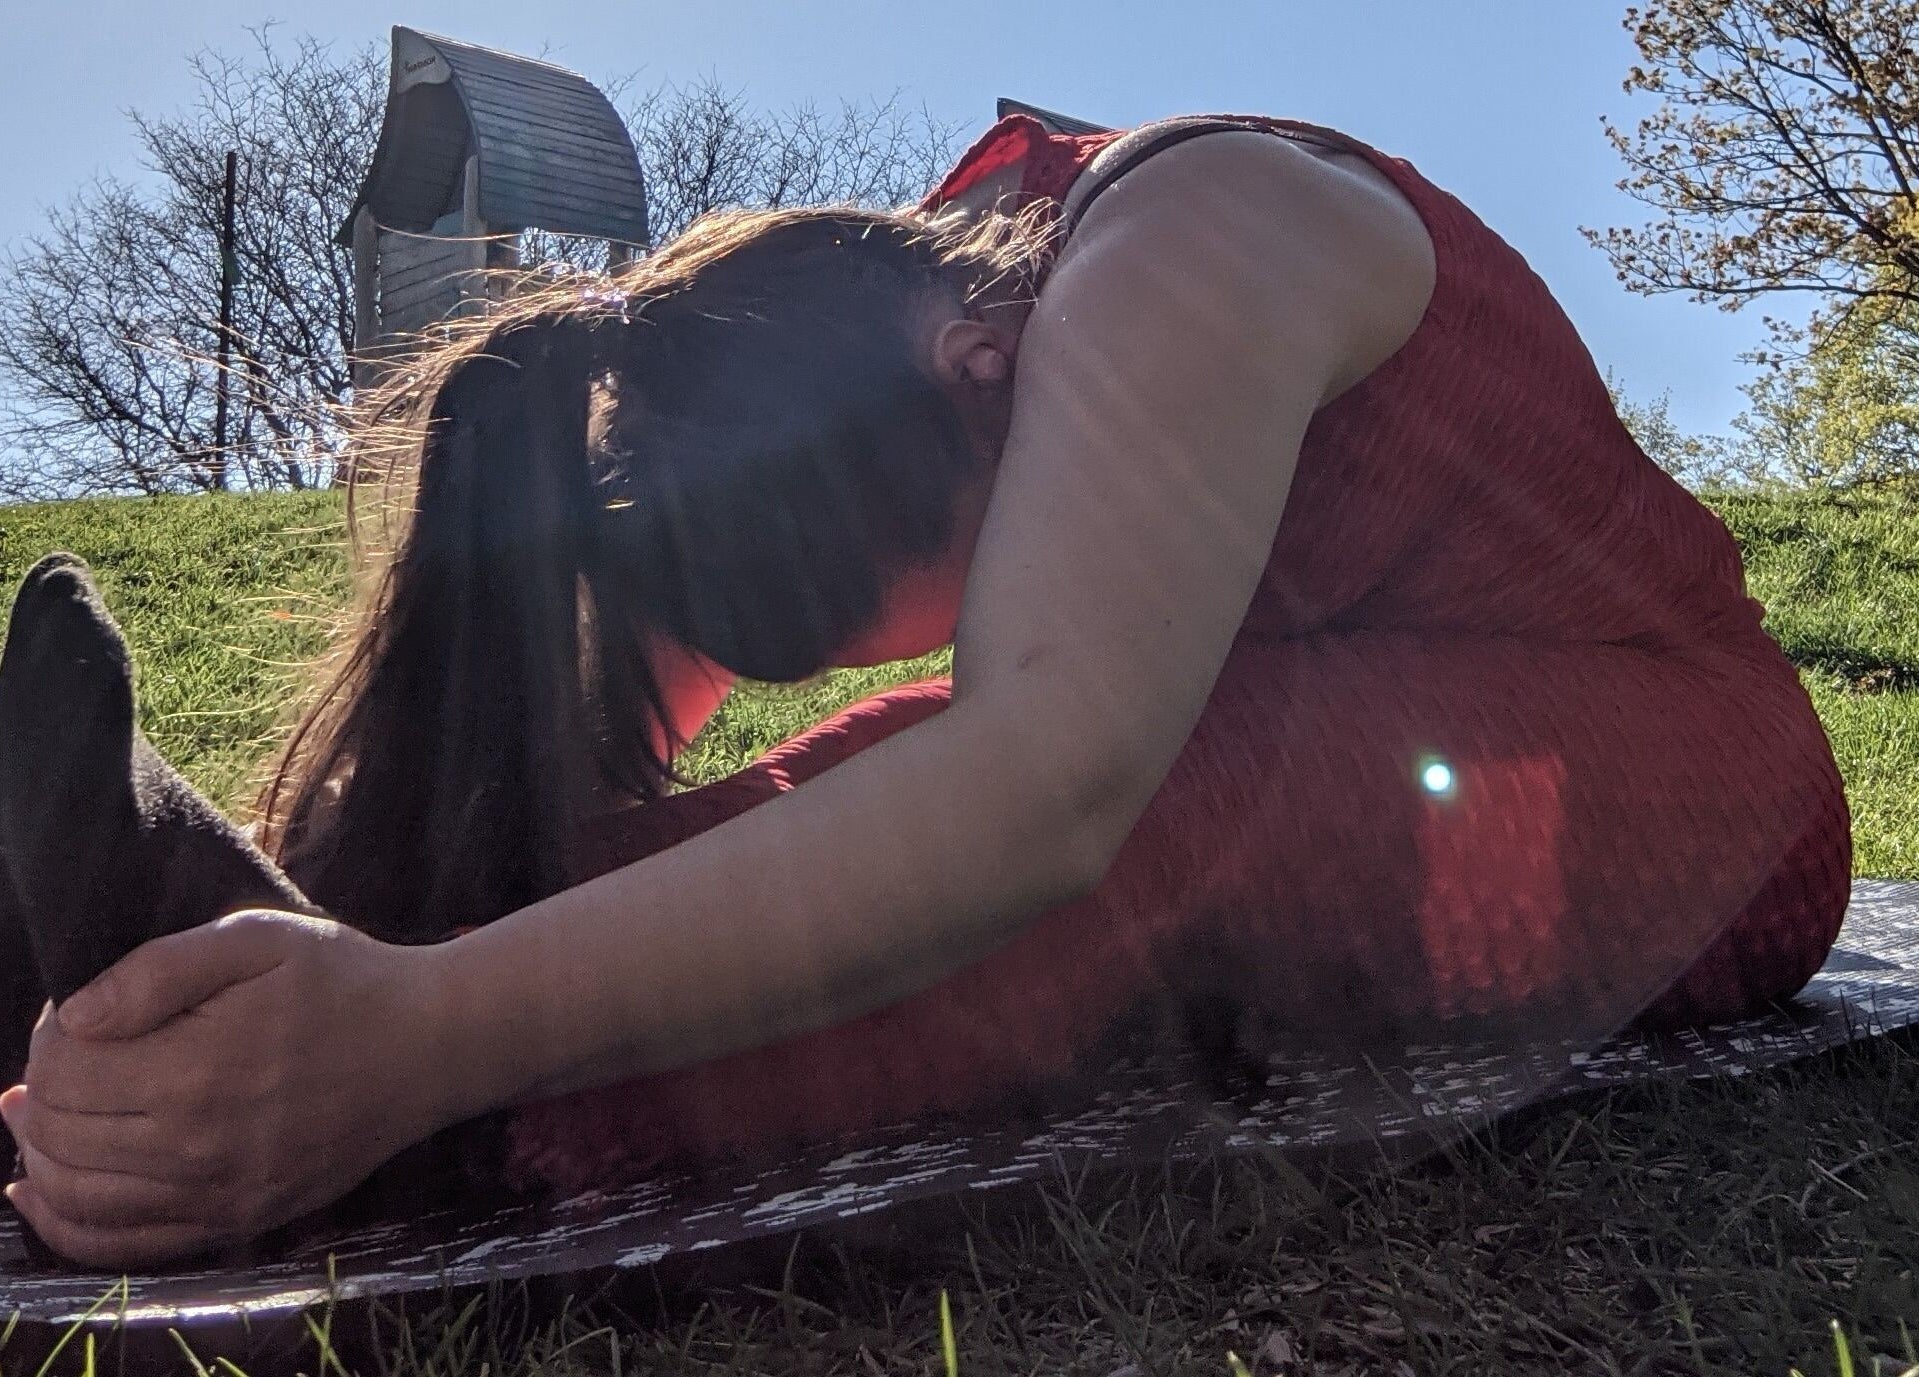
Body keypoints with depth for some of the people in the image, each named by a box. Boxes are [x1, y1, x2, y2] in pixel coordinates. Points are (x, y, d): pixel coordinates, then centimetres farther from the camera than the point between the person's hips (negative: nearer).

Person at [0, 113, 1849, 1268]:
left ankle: (424, 1149, -44)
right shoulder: (896, 296, -8)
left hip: (1677, 787, -6)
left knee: (1181, 788, -39)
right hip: (1329, 773, 6)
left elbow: (1048, 787, -47)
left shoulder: (1177, 253, -31)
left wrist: (424, 1040, -54)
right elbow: (607, 686, -10)